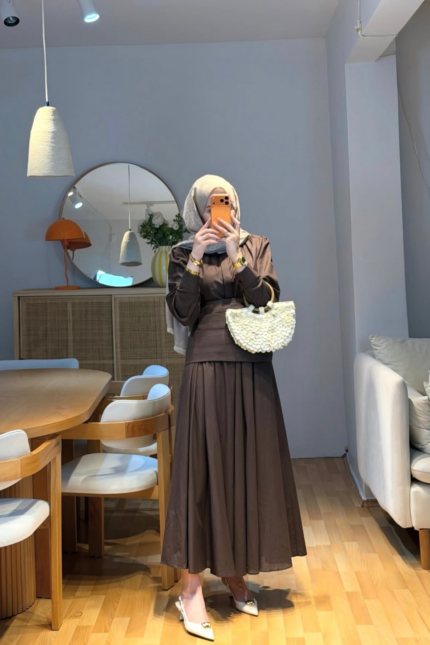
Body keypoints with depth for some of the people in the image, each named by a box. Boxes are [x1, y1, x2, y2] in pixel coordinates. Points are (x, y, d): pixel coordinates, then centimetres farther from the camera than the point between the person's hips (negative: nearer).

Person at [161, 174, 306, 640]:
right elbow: (184, 313, -6)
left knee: (249, 464, 7)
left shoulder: (256, 245, 8)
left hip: (252, 367, 3)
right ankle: (191, 588, 3)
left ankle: (235, 572, 23)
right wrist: (196, 259, -13)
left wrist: (236, 256, -13)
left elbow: (267, 300, -4)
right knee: (202, 466, -4)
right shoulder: (182, 254, 4)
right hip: (206, 366, -2)